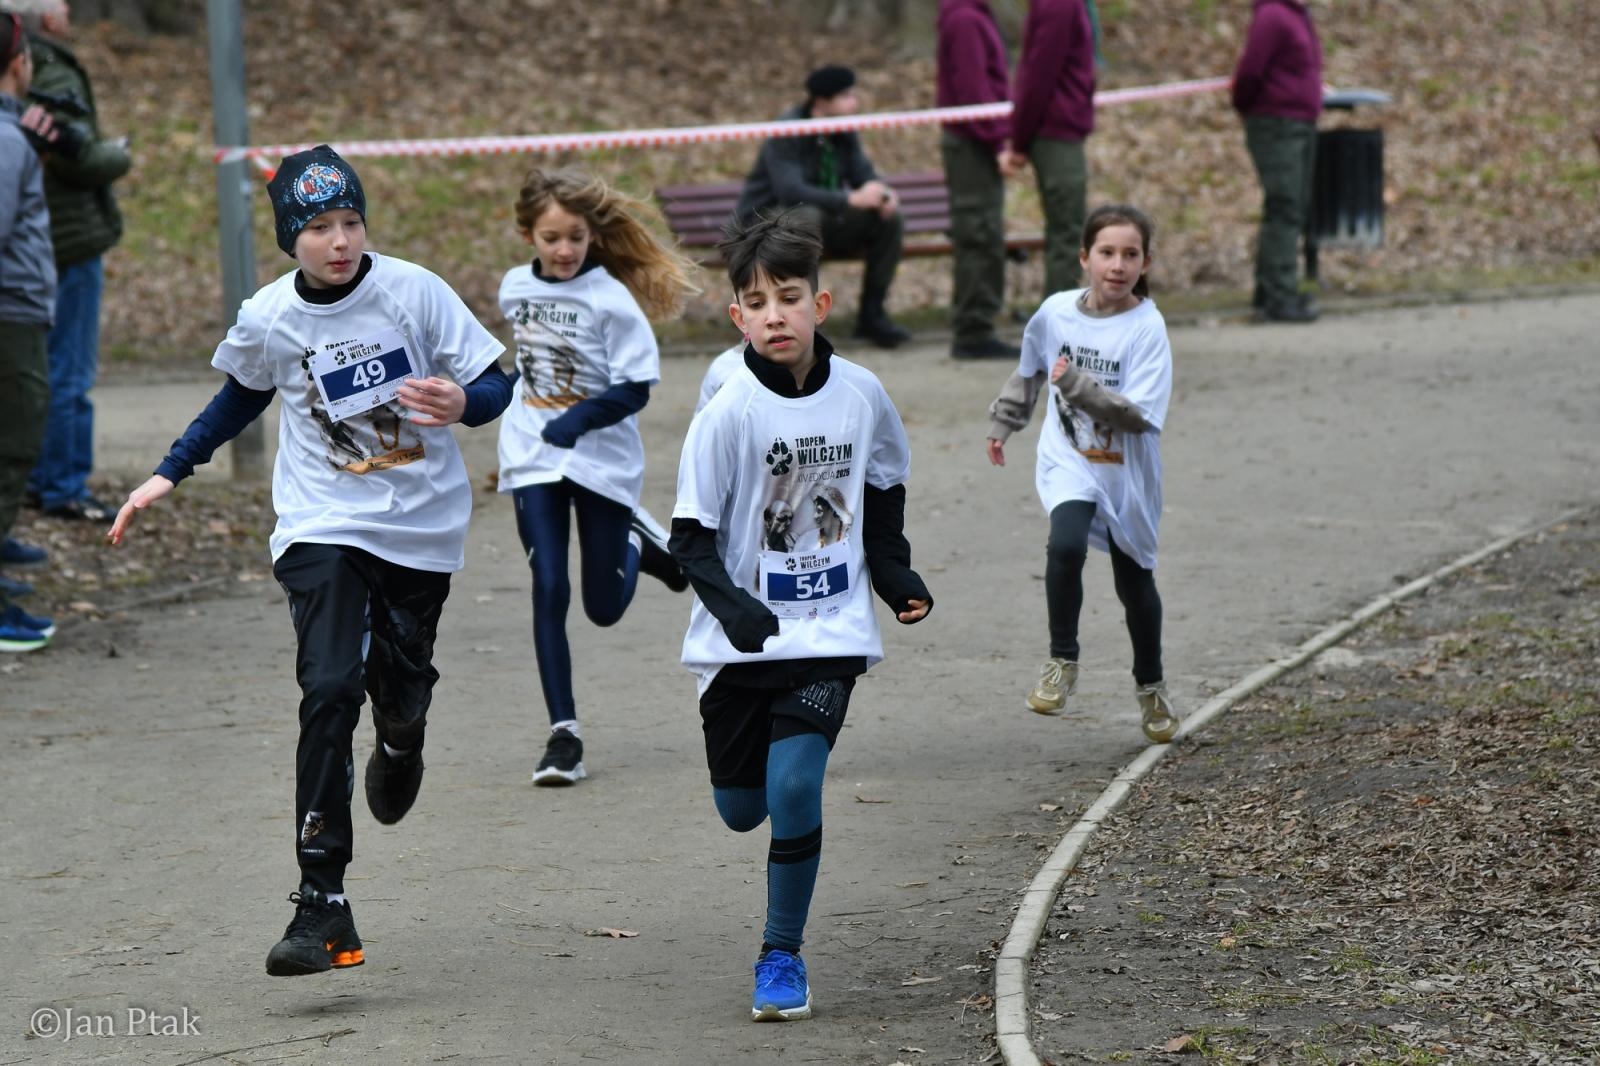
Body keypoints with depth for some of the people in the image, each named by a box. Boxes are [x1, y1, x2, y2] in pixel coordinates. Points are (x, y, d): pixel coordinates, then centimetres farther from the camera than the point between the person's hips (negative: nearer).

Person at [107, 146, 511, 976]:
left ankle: (400, 747, 52)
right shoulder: (267, 319, -6)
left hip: (422, 526, 1)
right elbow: (242, 395, 16)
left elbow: (494, 386, -6)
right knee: (329, 690, -18)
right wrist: (169, 475, 14)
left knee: (401, 693, 9)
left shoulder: (413, 291, -11)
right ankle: (321, 902, -19)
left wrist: (461, 403, -29)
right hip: (323, 527, -1)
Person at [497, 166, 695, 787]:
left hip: (602, 460, -3)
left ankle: (637, 542, 40)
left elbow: (635, 387, -16)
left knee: (604, 607, 6)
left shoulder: (611, 298, -14)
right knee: (548, 592, -9)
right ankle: (564, 735, -5)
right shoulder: (515, 288, 2)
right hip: (532, 459, 3)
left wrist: (580, 417, -28)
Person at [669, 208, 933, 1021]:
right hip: (741, 641, -1)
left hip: (830, 633, 1)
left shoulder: (861, 394, -3)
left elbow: (883, 485, 18)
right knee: (741, 808, 9)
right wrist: (730, 604, -27)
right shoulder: (729, 413, -14)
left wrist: (893, 571, 8)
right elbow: (690, 538, -12)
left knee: (794, 787, -16)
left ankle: (782, 954, 1)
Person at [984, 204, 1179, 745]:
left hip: (1127, 473, -1)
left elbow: (1140, 414, -25)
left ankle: (1150, 686, 36)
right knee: (1065, 545, -28)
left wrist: (1076, 384, -31)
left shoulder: (1147, 329, -16)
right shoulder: (1057, 311, -5)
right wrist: (1002, 423, 23)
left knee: (1134, 580, 12)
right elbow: (1029, 373, 17)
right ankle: (1062, 661, -11)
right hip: (1069, 462, 1)